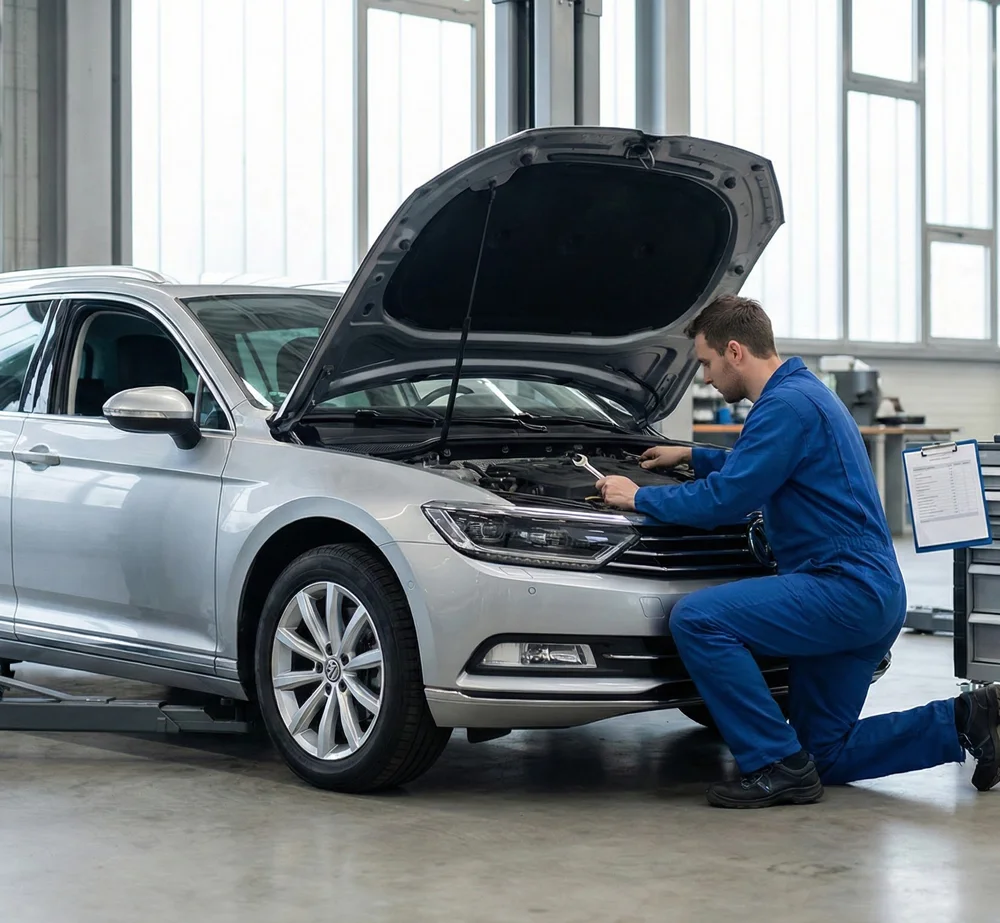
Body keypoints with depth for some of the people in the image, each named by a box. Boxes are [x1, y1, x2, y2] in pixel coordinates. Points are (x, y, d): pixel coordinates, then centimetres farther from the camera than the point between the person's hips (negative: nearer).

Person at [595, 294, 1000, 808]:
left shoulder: (788, 405, -14)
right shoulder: (804, 392, 19)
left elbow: (725, 499, -18)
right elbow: (752, 471, 38)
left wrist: (640, 498, -5)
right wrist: (692, 456, 40)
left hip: (845, 588, -11)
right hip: (870, 597, 11)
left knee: (696, 618, -20)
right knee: (828, 758, 14)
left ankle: (778, 767, -15)